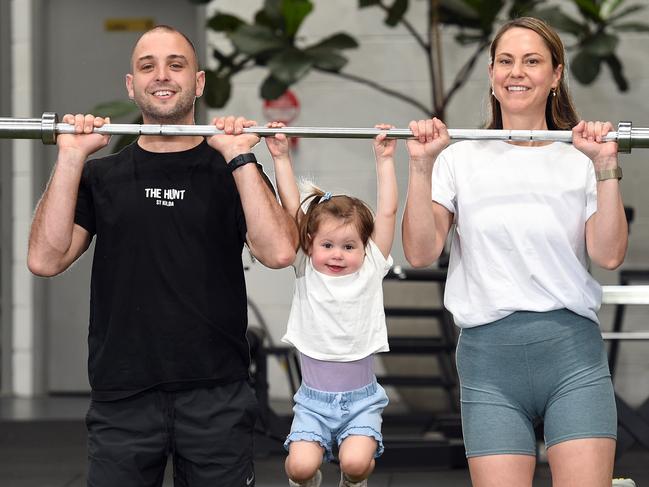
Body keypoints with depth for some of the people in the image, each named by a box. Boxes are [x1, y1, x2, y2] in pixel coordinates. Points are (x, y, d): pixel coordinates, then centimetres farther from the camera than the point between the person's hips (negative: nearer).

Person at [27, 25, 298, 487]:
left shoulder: (231, 171, 6)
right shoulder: (101, 176, 9)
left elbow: (278, 252, -11)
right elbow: (45, 259, -5)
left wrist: (239, 158, -13)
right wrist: (70, 158, -8)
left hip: (216, 396, -1)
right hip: (122, 398, 1)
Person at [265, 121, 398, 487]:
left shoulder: (371, 271, 0)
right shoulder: (306, 272, 0)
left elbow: (387, 213, -4)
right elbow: (292, 209, -4)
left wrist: (385, 159, -6)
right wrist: (281, 157, -7)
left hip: (361, 398, 0)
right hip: (313, 399, 1)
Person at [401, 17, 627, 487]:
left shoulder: (580, 160, 9)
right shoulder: (461, 159, 9)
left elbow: (609, 255, -3)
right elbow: (420, 253, -1)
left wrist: (606, 166, -7)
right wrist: (422, 165, -7)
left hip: (572, 349, 0)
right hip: (487, 358, 0)